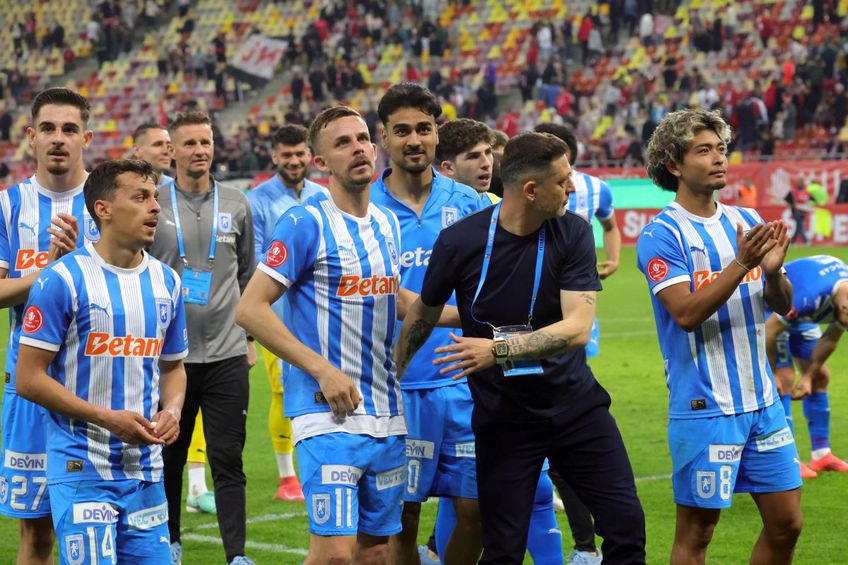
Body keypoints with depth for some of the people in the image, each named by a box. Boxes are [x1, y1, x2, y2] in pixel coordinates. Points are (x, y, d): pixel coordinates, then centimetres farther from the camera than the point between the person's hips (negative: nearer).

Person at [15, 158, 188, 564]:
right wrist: (108, 417, -16)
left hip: (145, 469, 6)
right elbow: (29, 379, -10)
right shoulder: (63, 280, -9)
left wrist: (171, 411, -2)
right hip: (82, 469, -6)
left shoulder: (166, 282, 9)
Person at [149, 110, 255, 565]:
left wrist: (249, 337, 13)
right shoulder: (154, 204, 0)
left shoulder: (235, 204, 7)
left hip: (227, 355, 1)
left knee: (228, 460, -2)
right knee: (169, 457, 10)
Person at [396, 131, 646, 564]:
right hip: (502, 421, -2)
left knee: (626, 526, -4)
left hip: (575, 404, 2)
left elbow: (577, 328, -19)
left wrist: (499, 349, -30)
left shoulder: (572, 233, -9)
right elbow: (423, 315, 6)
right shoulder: (459, 241, -12)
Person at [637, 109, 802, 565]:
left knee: (786, 523, 8)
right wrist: (742, 263, -25)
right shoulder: (662, 235, -9)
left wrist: (773, 270, -12)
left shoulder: (746, 221, 10)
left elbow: (782, 306, 10)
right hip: (703, 408, -6)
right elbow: (687, 313, -19)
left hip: (762, 400, 6)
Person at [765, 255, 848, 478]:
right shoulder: (810, 296, -42)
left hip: (799, 316, 8)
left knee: (821, 378, 6)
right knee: (784, 381, -16)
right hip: (770, 314, -8)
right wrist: (771, 375, -20)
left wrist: (808, 376, -2)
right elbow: (770, 331, -32)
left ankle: (821, 454, 13)